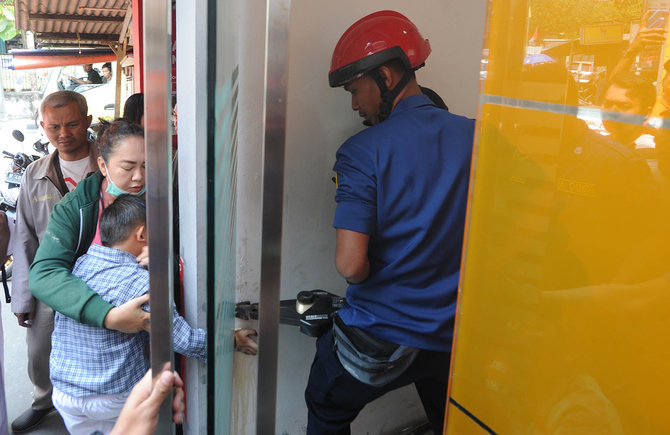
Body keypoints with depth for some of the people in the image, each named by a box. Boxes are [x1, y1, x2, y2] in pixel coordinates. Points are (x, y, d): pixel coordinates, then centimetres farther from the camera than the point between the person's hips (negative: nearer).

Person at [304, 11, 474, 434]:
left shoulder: (362, 152, -18)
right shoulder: (475, 137, -5)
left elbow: (350, 264, -24)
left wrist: (380, 277, -2)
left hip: (381, 335, -4)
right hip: (458, 334, 5)